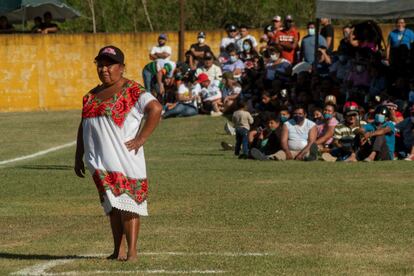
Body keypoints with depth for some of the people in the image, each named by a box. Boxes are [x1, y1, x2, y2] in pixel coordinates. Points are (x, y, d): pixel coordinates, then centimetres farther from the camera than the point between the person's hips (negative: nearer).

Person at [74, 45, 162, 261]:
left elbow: (155, 108, -18)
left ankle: (132, 251, -7)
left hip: (124, 158, -7)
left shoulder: (132, 91, -6)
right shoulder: (92, 95, 17)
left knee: (127, 202, -7)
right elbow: (84, 126, 22)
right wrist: (78, 157, 18)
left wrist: (141, 138, -20)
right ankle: (118, 250, 13)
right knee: (112, 204, 10)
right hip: (99, 161, 7)